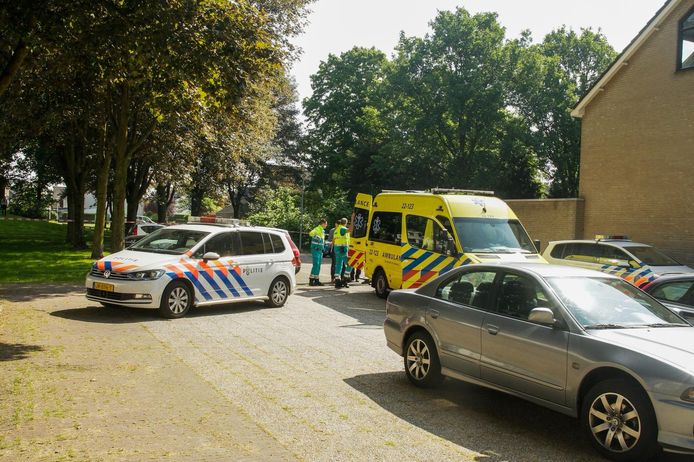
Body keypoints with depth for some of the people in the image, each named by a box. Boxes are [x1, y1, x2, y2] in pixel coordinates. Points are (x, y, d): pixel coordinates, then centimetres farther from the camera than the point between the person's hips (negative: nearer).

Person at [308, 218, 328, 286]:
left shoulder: (323, 231, 18)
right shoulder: (317, 229, -11)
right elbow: (311, 233, -33)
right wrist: (318, 237, -39)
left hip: (320, 250, 9)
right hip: (315, 249, -9)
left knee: (318, 265, 9)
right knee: (316, 264, -13)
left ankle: (316, 280, 13)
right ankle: (311, 280, -11)